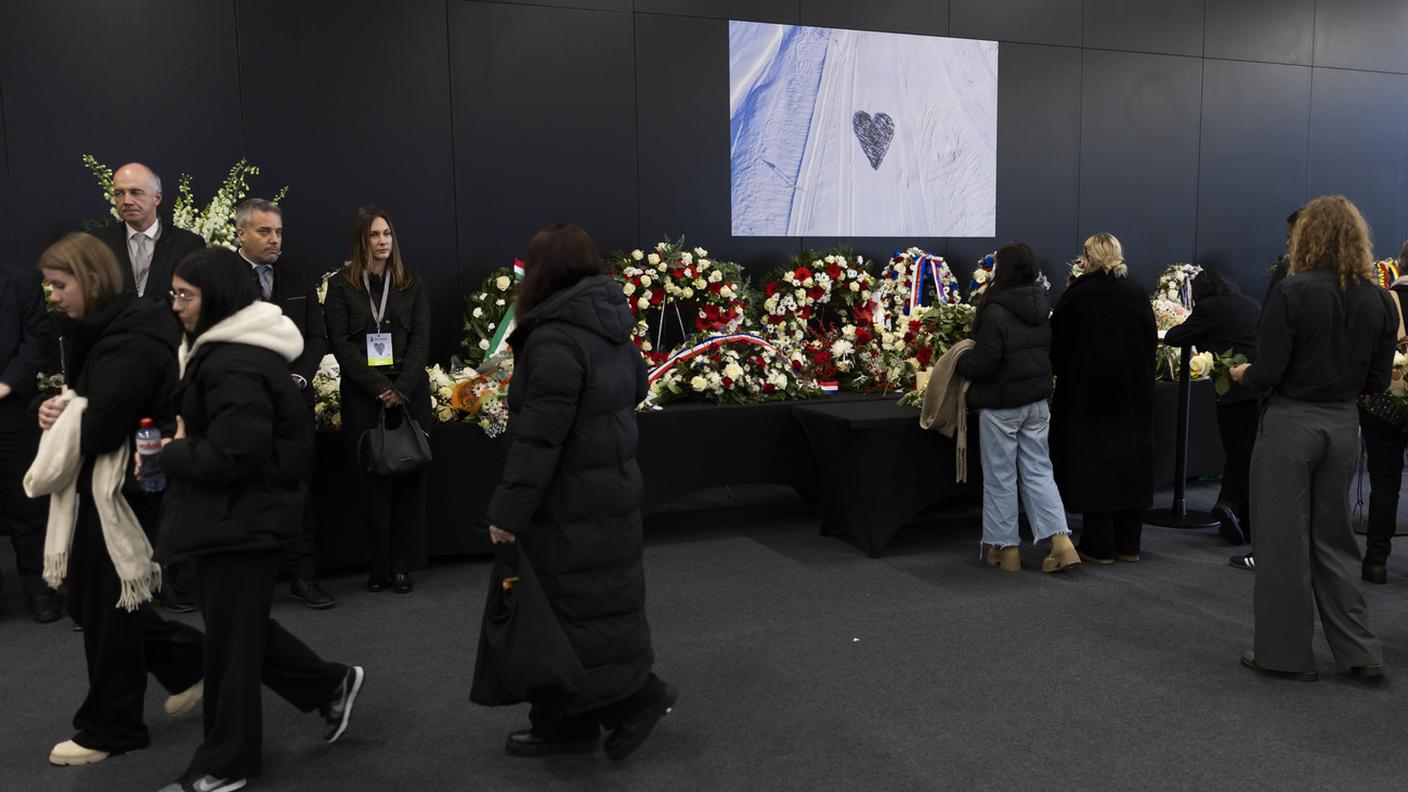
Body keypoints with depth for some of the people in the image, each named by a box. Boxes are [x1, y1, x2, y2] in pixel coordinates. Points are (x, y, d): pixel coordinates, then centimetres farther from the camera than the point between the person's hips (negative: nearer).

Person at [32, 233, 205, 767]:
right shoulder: (98, 331, 10)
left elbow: (100, 428, -28)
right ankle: (191, 661, 30)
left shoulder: (131, 342, -22)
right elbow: (81, 397, 15)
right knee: (91, 600, 17)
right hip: (100, 483, 10)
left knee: (104, 606, 4)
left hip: (121, 487, -10)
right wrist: (59, 408, -8)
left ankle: (110, 728, 22)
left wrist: (63, 423, -6)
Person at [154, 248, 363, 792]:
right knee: (237, 624, 18)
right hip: (238, 512, 10)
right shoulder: (226, 348, 12)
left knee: (229, 637, 3)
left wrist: (169, 455, -12)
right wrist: (186, 441, 3)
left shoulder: (237, 366, -23)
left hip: (242, 517, -10)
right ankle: (330, 685, 30)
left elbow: (232, 456, -27)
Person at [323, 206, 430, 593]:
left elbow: (421, 340, 2)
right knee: (372, 479, 0)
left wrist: (401, 389, -11)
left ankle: (403, 565, 6)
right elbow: (341, 343, -2)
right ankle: (379, 565, 8)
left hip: (409, 393, 1)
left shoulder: (411, 285, 10)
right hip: (362, 396, -1)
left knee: (408, 477, 0)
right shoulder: (341, 285, 5)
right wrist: (379, 387, -12)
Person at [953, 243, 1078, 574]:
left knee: (1000, 477, 6)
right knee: (1038, 471, 13)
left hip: (1001, 406, -7)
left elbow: (983, 363, -21)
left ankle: (1005, 549, 15)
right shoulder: (1042, 310, 5)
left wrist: (958, 361, -2)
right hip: (1036, 403, 7)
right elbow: (1050, 352, 13)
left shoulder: (995, 313, -20)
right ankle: (1062, 542, 6)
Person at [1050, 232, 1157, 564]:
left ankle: (1099, 546, 7)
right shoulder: (1138, 296, 2)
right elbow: (1151, 342, 9)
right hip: (1134, 396, 4)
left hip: (1088, 394, -4)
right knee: (1131, 462, 12)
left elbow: (1057, 347, -7)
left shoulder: (1077, 296, -12)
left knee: (1093, 464, 4)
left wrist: (1060, 374, 11)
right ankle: (1128, 544, 19)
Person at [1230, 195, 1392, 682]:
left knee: (1283, 540, 5)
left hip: (1290, 423, -6)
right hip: (1342, 425, 6)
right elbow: (1377, 380, 6)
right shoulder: (1378, 301, 2)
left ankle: (1286, 653, 15)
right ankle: (1360, 652, 22)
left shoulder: (1292, 293, -15)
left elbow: (1266, 374, -16)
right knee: (1332, 538, 18)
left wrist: (1243, 374, 5)